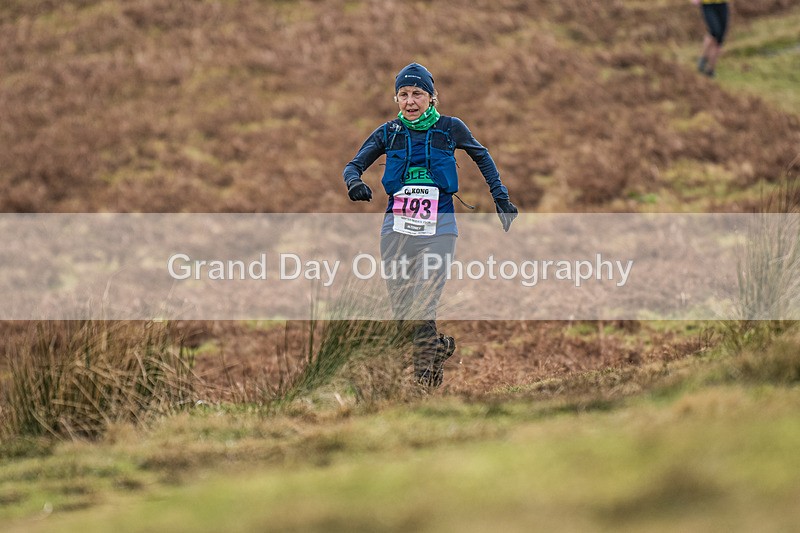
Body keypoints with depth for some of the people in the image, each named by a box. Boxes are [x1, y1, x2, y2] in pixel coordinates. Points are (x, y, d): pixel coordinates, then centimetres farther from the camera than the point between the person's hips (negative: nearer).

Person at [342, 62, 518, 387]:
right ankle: (438, 346, 30)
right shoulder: (388, 133, 6)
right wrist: (354, 182, -18)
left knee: (423, 309, -17)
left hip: (439, 226, -2)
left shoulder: (450, 128, 3)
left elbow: (482, 158, 18)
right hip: (397, 226, 3)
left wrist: (500, 196, 16)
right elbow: (354, 165, 5)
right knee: (402, 313, 4)